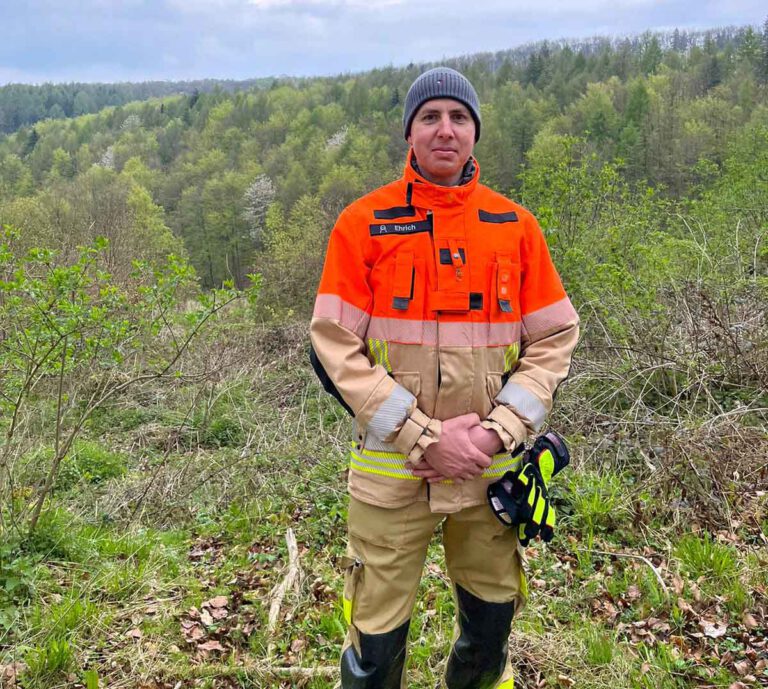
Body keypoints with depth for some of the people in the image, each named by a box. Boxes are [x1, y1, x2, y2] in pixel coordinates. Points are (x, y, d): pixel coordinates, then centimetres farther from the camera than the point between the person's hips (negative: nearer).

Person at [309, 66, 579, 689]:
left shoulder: (515, 226, 2)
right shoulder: (364, 222, -5)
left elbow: (554, 338, 3)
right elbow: (337, 345, -9)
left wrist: (499, 430, -11)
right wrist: (424, 437, -15)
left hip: (491, 467, 3)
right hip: (392, 465, -2)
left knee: (491, 621, 19)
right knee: (378, 639, 8)